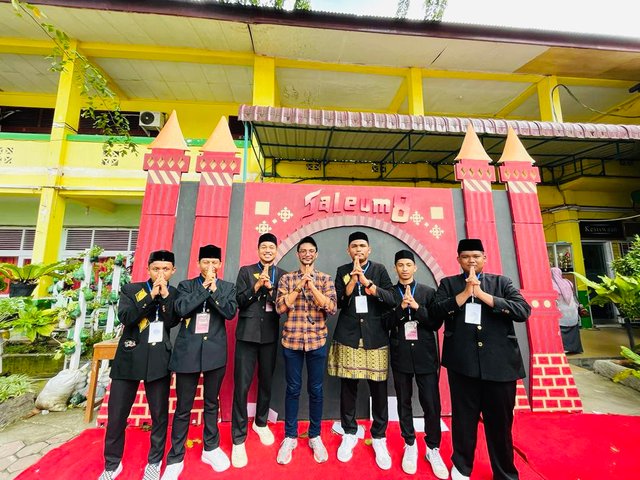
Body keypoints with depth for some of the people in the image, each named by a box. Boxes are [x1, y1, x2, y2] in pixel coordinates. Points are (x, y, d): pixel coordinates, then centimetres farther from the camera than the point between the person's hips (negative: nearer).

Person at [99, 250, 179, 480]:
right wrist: (151, 295, -17)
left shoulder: (175, 295, 2)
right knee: (117, 415, 10)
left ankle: (155, 461, 32)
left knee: (160, 414, 10)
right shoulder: (131, 289, 2)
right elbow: (125, 317, -12)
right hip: (129, 357, 0)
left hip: (159, 360, 0)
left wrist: (165, 294, -16)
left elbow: (171, 322, -10)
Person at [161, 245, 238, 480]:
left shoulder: (227, 287, 4)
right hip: (188, 351, 0)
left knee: (211, 403, 16)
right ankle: (175, 459, 28)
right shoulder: (185, 285, 4)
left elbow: (230, 312, -11)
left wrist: (214, 290, -17)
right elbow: (181, 309, -12)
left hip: (215, 351, 1)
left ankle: (211, 448, 35)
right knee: (183, 407, 9)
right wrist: (205, 287, -15)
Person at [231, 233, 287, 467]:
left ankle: (261, 423, 40)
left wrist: (269, 287, -18)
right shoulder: (246, 271, 2)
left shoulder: (282, 275, 4)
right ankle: (238, 439, 21)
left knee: (266, 382, 16)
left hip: (270, 335, 2)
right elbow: (239, 301, -6)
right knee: (241, 385, 2)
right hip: (247, 334, -2)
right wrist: (257, 285, -19)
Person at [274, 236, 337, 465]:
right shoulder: (287, 278, 2)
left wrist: (312, 286, -19)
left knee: (316, 389, 12)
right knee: (293, 389, 12)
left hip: (317, 341, 0)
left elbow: (331, 308, -10)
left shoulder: (326, 279, 1)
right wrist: (299, 286, -16)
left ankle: (315, 436, 33)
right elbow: (280, 307, -7)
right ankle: (290, 437, 32)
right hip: (291, 340, 0)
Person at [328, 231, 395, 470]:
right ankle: (349, 433, 32)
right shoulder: (342, 271, 6)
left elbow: (391, 300, -7)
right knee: (348, 387, 9)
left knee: (378, 389, 6)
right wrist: (352, 279, -15)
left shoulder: (379, 270, 4)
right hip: (348, 337, 1)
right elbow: (338, 302, -2)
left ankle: (379, 437, 28)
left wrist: (366, 282, -19)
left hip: (376, 338, 0)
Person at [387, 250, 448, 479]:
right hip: (400, 356, 1)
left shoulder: (428, 292, 1)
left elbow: (436, 323, -4)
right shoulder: (389, 293, 0)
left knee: (431, 404, 5)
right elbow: (386, 324, -6)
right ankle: (410, 445, 33)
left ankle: (433, 448, 28)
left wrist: (417, 307, -18)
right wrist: (401, 307, -20)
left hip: (425, 355, 0)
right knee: (404, 402, 13)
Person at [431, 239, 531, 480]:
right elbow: (436, 310, -8)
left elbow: (523, 310, -6)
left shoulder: (501, 282, 8)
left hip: (499, 363, 1)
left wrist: (482, 294, -14)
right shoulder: (448, 283, 6)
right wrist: (466, 292, -16)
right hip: (462, 362, 0)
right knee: (463, 419, 13)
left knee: (501, 422, 12)